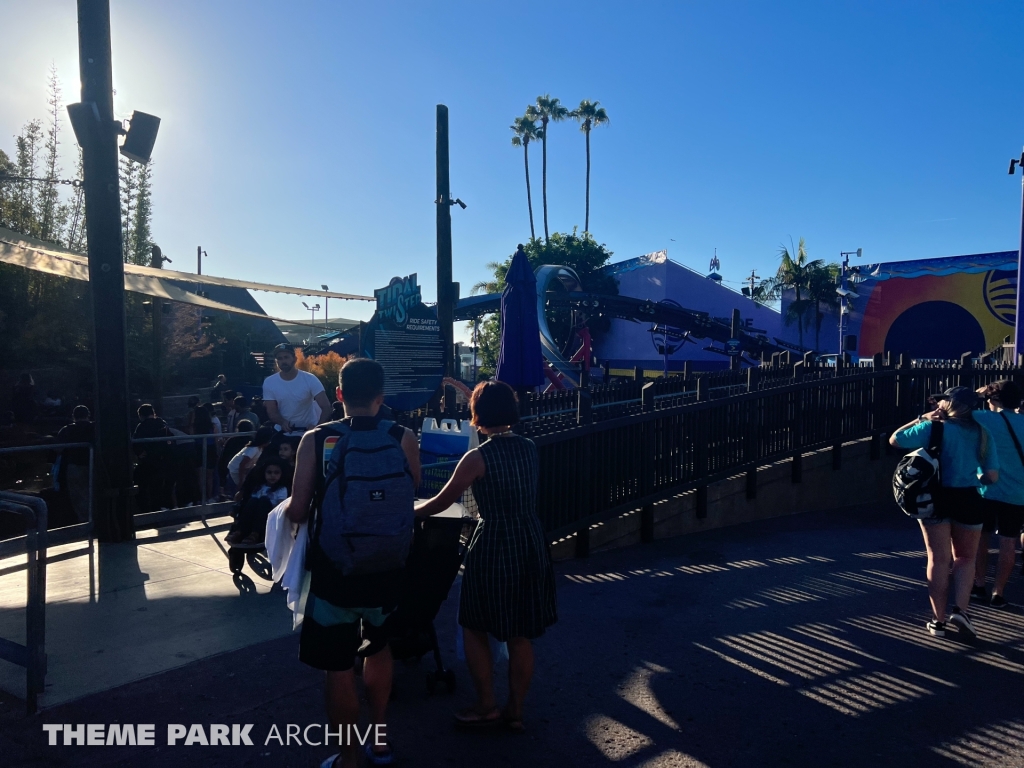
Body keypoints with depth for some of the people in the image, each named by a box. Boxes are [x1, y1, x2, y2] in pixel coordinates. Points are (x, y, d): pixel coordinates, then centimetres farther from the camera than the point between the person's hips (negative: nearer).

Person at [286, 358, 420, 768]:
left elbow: (297, 512, -11)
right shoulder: (403, 438, -9)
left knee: (338, 667, 14)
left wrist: (287, 505, 12)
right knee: (378, 647, 27)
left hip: (334, 571, -3)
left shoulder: (316, 440, -13)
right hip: (388, 568, 3)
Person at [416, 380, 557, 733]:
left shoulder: (478, 457, -14)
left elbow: (442, 501, -3)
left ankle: (487, 706, 24)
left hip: (494, 547, -6)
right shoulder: (529, 448, 2)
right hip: (531, 545, 6)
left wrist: (411, 512, 14)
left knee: (475, 627, 16)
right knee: (521, 634, 16)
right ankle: (515, 710, 28)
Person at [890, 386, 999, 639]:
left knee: (938, 560, 8)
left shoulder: (934, 428, -7)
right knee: (965, 557, 19)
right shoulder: (982, 433, 1)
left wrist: (921, 420, 7)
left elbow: (895, 439, 0)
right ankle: (960, 609, 4)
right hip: (968, 500, 2)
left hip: (935, 498, -1)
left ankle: (938, 620, 13)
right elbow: (992, 477, 1)